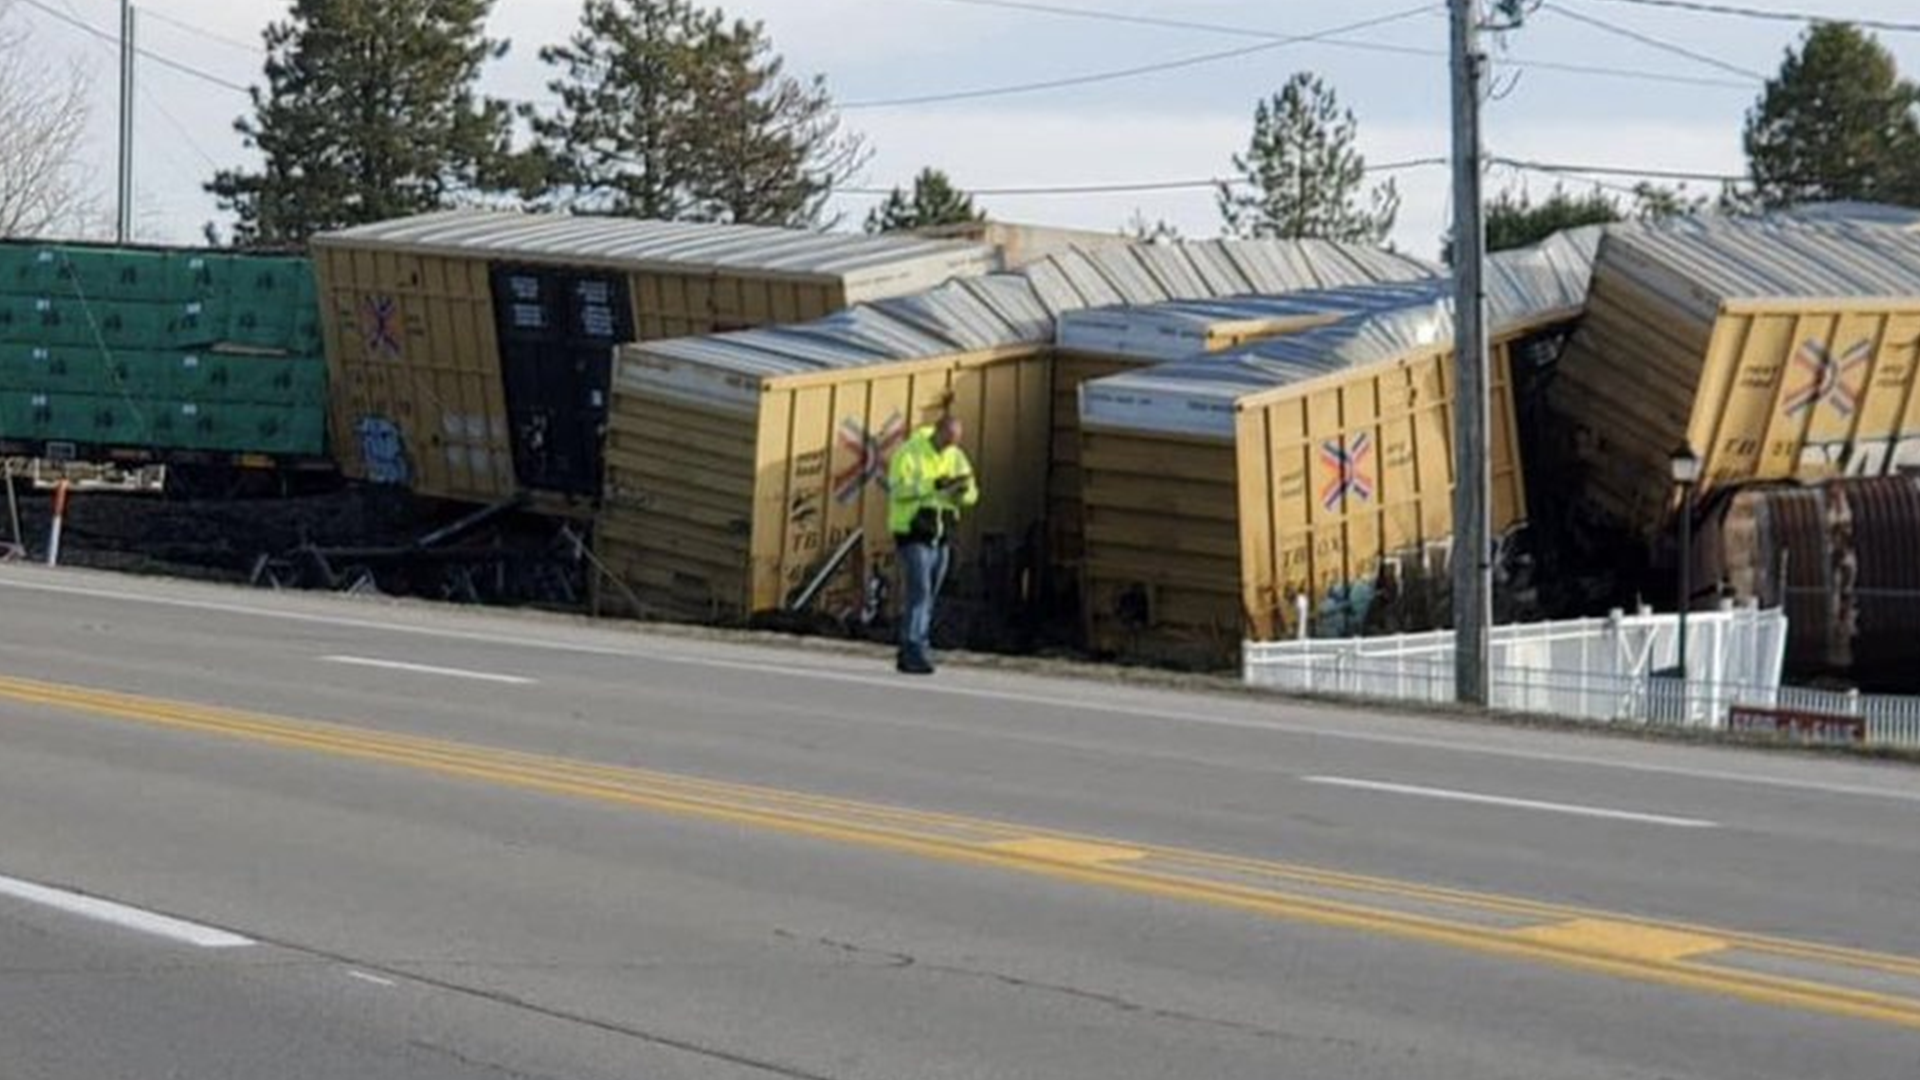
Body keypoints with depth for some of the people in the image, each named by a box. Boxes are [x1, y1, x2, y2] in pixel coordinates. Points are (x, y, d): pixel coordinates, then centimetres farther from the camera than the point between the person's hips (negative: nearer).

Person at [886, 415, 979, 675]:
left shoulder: (955, 457, 9)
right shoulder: (910, 452, -9)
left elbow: (972, 493, 6)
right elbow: (898, 488, -22)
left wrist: (962, 492, -19)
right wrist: (935, 485, -30)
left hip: (941, 538, 7)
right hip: (913, 534, -7)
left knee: (927, 598, 8)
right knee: (919, 593, -16)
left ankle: (909, 655, 14)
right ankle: (915, 652, -19)